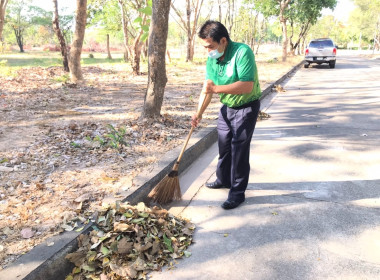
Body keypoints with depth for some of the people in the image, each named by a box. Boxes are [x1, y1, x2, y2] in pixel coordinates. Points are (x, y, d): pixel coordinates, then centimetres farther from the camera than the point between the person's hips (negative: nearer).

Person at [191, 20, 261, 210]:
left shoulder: (242, 52, -26)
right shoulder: (212, 60, -4)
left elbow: (247, 86, -35)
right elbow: (207, 88, -1)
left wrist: (217, 89, -38)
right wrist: (199, 113, -11)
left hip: (247, 107, -7)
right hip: (227, 107, 7)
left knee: (239, 149, -7)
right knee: (224, 145, 17)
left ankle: (238, 192, 5)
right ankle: (224, 179, 37)